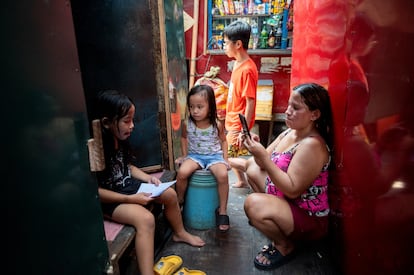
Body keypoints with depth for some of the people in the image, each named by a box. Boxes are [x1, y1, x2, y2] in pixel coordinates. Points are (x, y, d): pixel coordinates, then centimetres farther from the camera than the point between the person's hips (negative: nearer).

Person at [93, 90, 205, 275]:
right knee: (145, 218, -32)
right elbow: (94, 190, -25)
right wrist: (130, 199, -25)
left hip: (127, 186, 9)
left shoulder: (120, 139, -2)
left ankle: (180, 233, 32)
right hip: (108, 199, -8)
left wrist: (148, 178, -3)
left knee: (170, 194, 7)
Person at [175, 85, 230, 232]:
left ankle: (222, 211, -9)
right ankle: (179, 202, 3)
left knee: (223, 175, -30)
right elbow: (184, 138, 15)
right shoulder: (187, 124, -6)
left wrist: (225, 159, -2)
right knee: (182, 172, -28)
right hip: (194, 155, 2)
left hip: (214, 155, -1)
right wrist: (184, 155, 9)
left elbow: (223, 141, 6)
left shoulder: (217, 124, -9)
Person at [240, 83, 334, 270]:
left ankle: (285, 246, -1)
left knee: (253, 204, -31)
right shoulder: (289, 132, 0)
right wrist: (255, 148, -18)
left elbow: (293, 190, -30)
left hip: (309, 219, -9)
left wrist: (263, 157, -33)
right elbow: (266, 164, 3)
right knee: (252, 167, 12)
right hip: (286, 201, 9)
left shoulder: (312, 145, -27)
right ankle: (273, 217, 15)